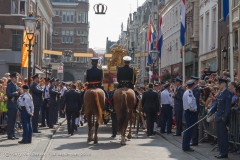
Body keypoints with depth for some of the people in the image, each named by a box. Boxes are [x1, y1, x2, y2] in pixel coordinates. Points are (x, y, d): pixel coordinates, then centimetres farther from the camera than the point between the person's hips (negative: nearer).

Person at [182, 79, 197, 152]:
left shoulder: (186, 92, 15)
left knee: (188, 129, 14)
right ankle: (186, 146, -1)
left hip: (187, 112, 10)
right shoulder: (189, 92, -17)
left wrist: (193, 109, 12)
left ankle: (185, 146, 19)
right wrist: (193, 109, -17)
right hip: (190, 113, -10)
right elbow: (190, 102, -31)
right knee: (189, 129, -5)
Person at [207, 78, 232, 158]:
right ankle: (221, 151, 19)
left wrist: (224, 117, -21)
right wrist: (210, 112, 15)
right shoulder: (220, 93, 15)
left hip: (223, 118, -9)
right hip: (218, 117, 9)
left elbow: (228, 106, -17)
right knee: (219, 135, 12)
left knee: (223, 135, -5)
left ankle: (224, 153, 0)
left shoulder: (228, 93, -12)